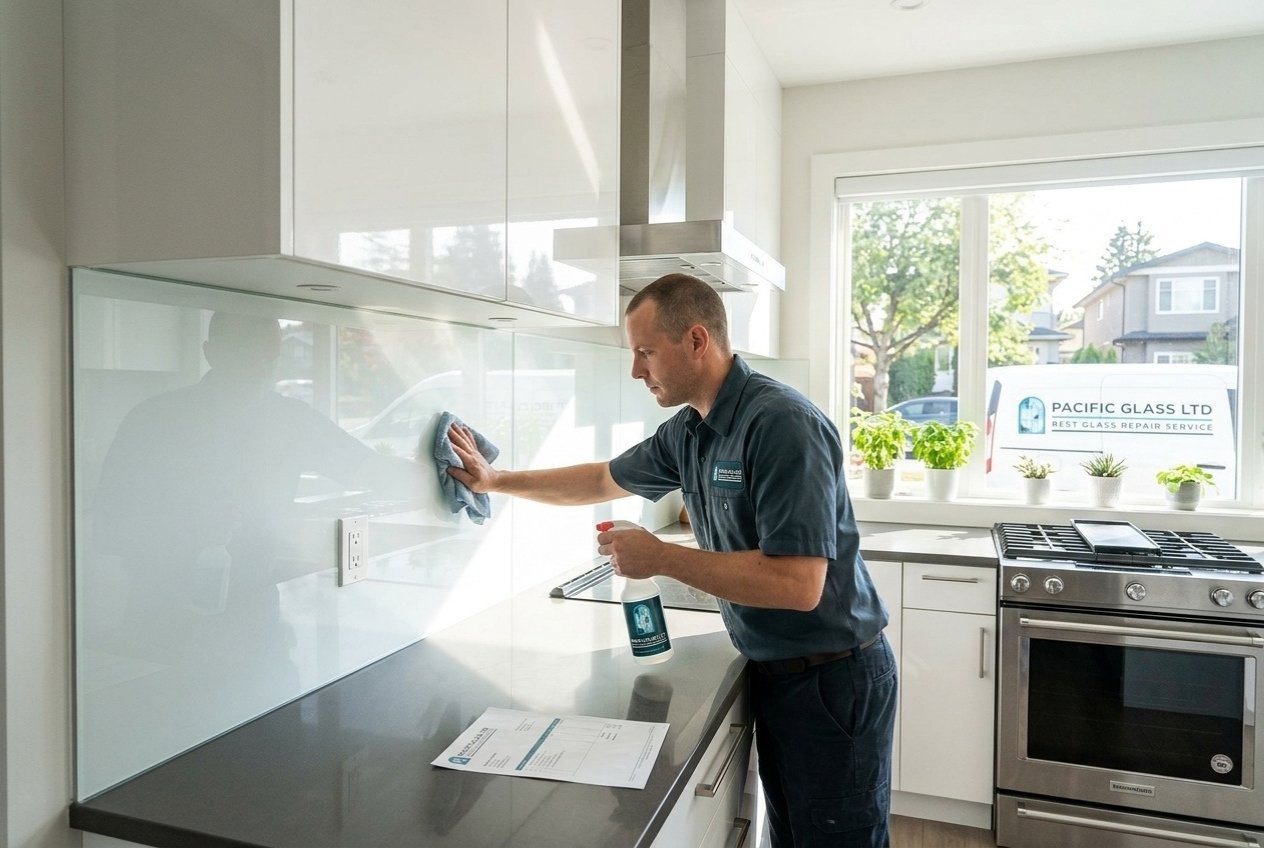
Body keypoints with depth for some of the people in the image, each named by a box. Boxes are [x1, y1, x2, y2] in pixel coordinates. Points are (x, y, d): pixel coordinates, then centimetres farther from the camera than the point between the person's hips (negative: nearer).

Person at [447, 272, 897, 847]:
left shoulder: (782, 424, -26)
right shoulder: (687, 431, 2)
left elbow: (798, 586, -31)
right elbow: (604, 480, 18)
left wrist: (659, 557, -24)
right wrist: (495, 480, 19)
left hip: (833, 679, -8)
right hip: (773, 672, 8)